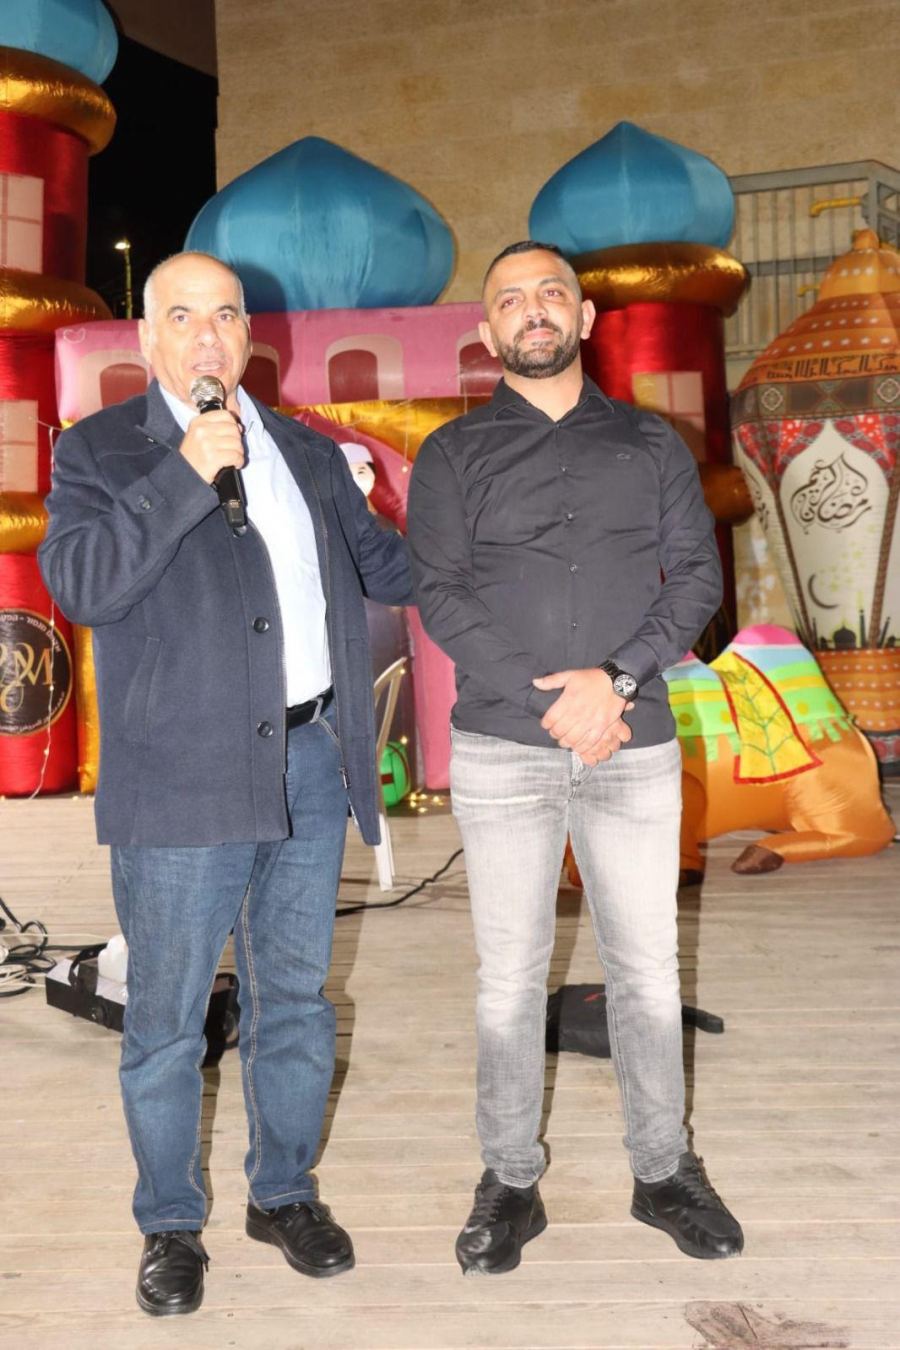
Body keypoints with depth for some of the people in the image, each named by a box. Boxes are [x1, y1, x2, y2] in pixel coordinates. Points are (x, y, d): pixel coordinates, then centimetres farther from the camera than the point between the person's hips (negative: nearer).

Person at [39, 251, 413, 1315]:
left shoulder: (309, 455, 15)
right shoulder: (100, 451, 1)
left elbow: (384, 563, 25)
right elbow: (80, 582, -14)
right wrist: (186, 472, -18)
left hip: (311, 768, 5)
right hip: (184, 783, -4)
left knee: (295, 999, 15)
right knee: (168, 1020, 6)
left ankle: (284, 1194, 34)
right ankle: (171, 1225, 26)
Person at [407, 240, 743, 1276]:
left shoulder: (650, 444, 11)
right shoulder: (453, 455, 6)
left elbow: (697, 573, 3)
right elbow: (439, 594, -3)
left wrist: (618, 676, -13)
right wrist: (549, 698, -13)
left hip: (634, 745, 1)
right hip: (500, 749, -1)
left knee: (646, 968, 7)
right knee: (509, 977, 5)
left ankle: (663, 1171, 24)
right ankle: (511, 1181, 20)